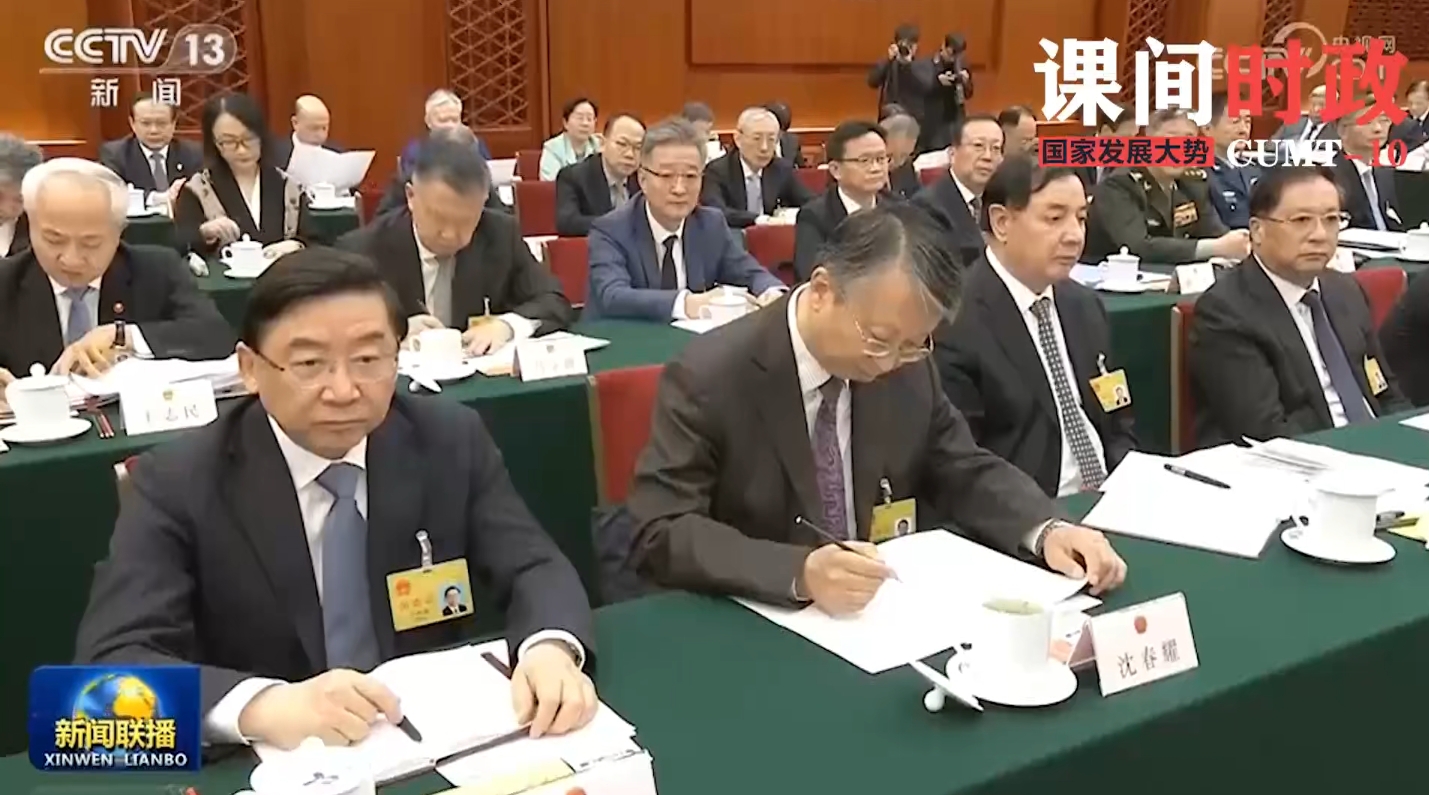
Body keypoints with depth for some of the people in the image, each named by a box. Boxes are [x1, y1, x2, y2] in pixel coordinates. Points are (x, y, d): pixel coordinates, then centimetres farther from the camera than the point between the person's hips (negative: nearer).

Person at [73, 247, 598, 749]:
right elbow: (112, 662, -19)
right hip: (270, 764, -3)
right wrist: (263, 705, -37)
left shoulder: (450, 441, -2)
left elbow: (534, 568, -3)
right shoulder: (178, 483, -10)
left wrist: (549, 648, -26)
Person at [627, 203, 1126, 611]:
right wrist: (799, 573, -35)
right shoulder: (708, 377, -17)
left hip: (882, 609, 4)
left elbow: (964, 473, 8)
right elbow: (660, 535, -21)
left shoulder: (907, 365, -2)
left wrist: (1045, 530, -12)